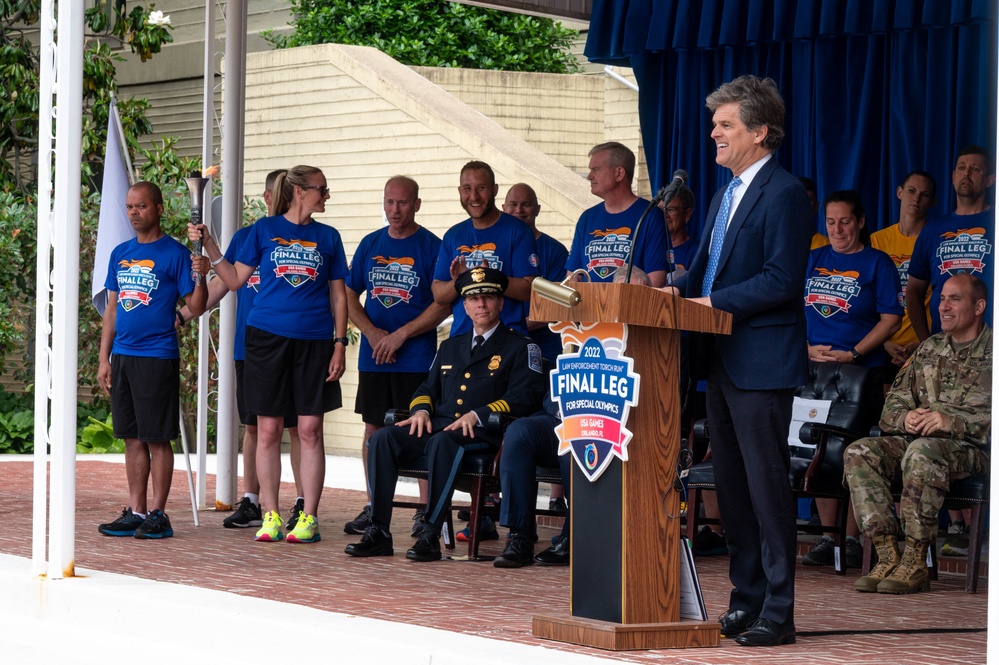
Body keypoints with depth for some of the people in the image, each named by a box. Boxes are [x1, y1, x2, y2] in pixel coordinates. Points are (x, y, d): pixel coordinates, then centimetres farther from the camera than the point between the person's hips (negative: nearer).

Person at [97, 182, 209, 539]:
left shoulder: (175, 254, -4)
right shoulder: (120, 254, 14)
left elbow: (195, 307, -7)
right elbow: (112, 308, 17)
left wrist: (200, 277, -26)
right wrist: (104, 358, 13)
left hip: (157, 357, -6)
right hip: (122, 355, 6)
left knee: (157, 439, -3)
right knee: (132, 438, 9)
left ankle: (157, 514, 2)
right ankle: (136, 512, 14)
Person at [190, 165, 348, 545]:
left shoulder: (327, 238, 10)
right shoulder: (264, 230, 7)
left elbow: (338, 296, 11)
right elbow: (235, 279, 8)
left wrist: (339, 344, 2)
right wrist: (208, 245, -2)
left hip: (313, 341, 1)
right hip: (267, 337, -1)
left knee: (310, 430, -2)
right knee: (268, 429, 0)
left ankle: (308, 518, 3)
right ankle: (270, 516, 7)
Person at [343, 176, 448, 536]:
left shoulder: (431, 246, -2)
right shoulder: (370, 244, 11)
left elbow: (443, 304, -7)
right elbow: (350, 295, 12)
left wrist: (400, 335, -13)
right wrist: (372, 332, -5)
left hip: (416, 356, -4)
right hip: (373, 356, 4)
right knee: (373, 428, 7)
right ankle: (373, 507, 14)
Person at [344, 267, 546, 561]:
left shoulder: (519, 347, 9)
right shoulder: (450, 346, 30)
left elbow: (525, 397, -5)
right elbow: (428, 388, 29)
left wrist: (478, 415, -18)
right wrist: (421, 408, 3)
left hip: (480, 434, -6)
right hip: (437, 425, 6)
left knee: (442, 442, -40)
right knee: (382, 438, -22)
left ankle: (430, 536, -39)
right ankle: (378, 532, -25)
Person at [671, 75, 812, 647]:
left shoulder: (785, 194, -11)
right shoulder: (726, 197, 19)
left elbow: (782, 280, -19)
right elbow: (704, 273, 21)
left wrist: (713, 302, -19)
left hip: (763, 363, -10)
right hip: (723, 362, 10)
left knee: (767, 486, -6)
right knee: (732, 486, 13)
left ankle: (778, 614, -1)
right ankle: (746, 601, 21)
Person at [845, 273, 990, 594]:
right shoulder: (928, 349, 22)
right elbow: (893, 403, 17)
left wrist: (953, 421, -23)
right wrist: (905, 417, -7)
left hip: (972, 448, -6)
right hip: (917, 438, 6)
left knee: (922, 452, -38)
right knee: (859, 453, -20)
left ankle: (915, 564, -32)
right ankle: (888, 556, -25)